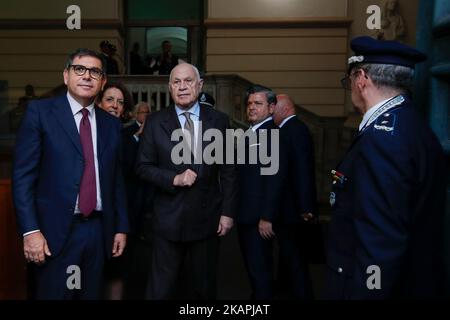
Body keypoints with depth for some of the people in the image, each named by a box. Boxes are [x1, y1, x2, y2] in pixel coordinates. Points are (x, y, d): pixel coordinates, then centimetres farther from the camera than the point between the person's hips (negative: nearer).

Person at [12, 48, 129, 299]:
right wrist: (31, 230, -14)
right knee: (53, 294, 6)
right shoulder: (40, 112, -3)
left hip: (98, 229, 4)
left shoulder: (112, 124, 10)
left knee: (91, 294, 14)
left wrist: (121, 227, 10)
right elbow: (23, 175, -7)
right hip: (55, 231, -4)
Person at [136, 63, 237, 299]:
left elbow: (228, 170, 3)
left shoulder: (219, 120, 1)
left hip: (207, 217, 1)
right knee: (162, 288, 6)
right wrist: (174, 179, -16)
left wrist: (227, 212, -1)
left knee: (205, 286, 17)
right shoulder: (155, 122, -1)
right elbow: (143, 167, 0)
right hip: (168, 218, -1)